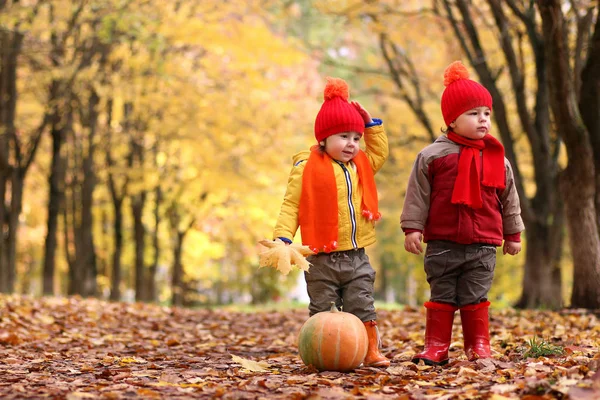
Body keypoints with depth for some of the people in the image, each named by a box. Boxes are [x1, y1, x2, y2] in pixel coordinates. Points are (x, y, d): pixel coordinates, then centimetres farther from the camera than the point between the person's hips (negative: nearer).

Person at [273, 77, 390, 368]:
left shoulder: (361, 166, 11)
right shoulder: (306, 168, -6)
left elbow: (379, 152, 30)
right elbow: (291, 205, -6)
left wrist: (370, 122, 18)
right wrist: (283, 237, -17)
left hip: (356, 256, 4)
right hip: (322, 258, -4)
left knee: (362, 307, 6)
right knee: (322, 310, 5)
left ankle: (371, 352, 10)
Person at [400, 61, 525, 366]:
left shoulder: (496, 158, 6)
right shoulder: (433, 155, -3)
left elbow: (509, 199, 14)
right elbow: (418, 195, -1)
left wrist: (512, 234, 17)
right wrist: (412, 227, -6)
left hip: (483, 245, 2)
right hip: (442, 243, -1)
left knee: (476, 298, 6)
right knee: (442, 297, 6)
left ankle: (478, 346, 15)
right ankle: (436, 347, 12)